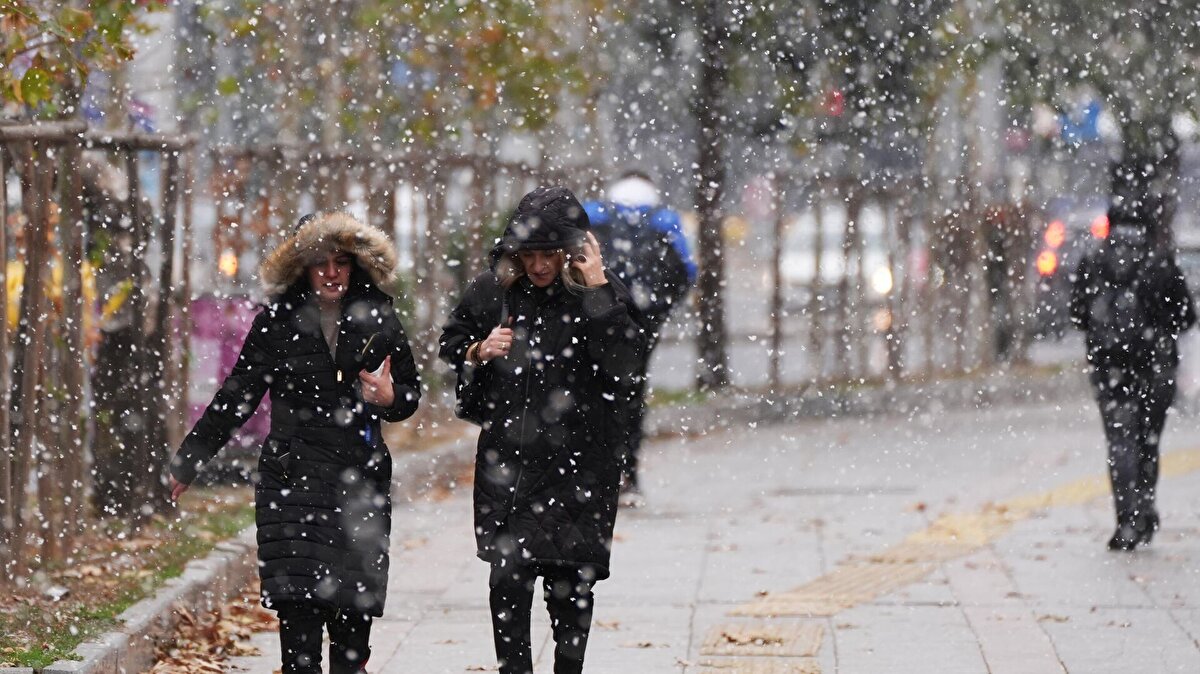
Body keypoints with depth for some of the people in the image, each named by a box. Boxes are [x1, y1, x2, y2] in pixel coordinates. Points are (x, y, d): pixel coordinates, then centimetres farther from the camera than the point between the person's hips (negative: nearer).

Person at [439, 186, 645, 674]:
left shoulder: (606, 296, -3)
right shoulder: (492, 291, 4)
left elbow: (624, 361, -19)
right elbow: (450, 349, 18)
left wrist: (598, 287, -20)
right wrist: (478, 353, -4)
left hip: (578, 465, -1)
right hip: (506, 460, 1)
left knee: (569, 587, 6)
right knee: (508, 580, -9)